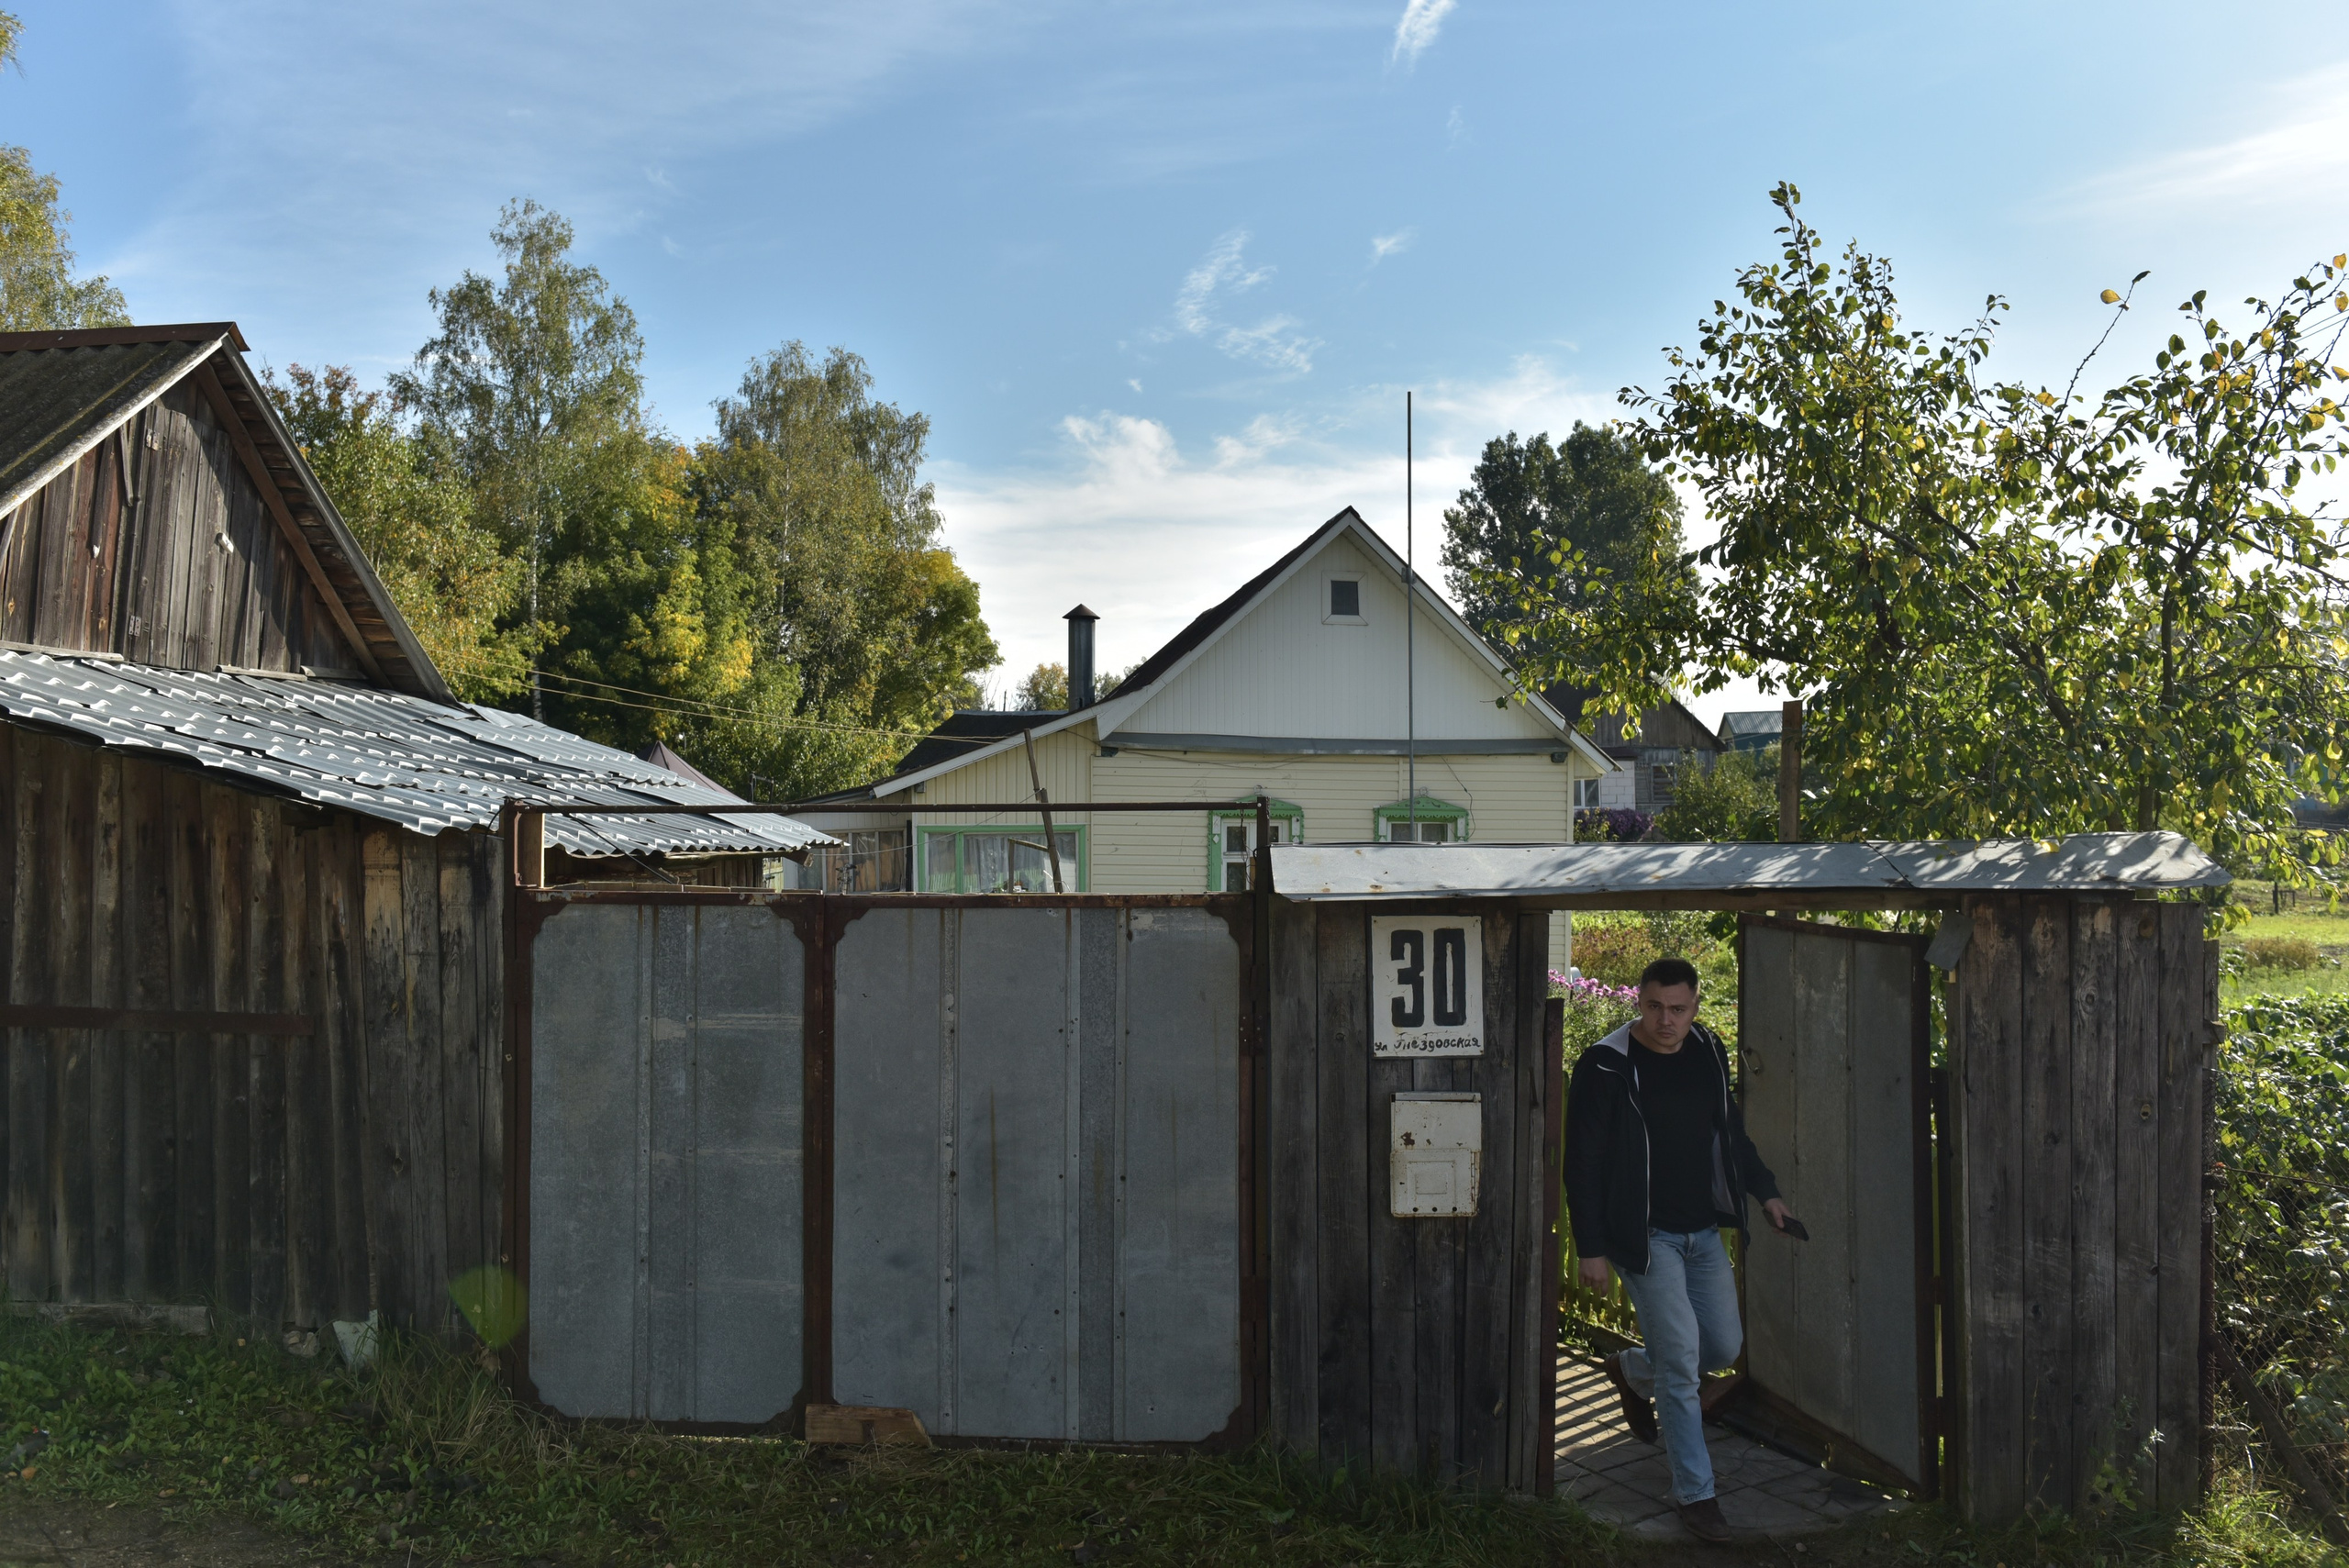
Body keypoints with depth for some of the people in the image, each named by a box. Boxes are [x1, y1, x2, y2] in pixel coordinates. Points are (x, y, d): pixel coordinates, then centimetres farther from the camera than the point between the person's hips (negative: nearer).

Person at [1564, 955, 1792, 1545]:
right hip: (1646, 1236, -6)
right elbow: (1583, 1163, -14)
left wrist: (1765, 1190, 15)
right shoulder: (1607, 1067, -16)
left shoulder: (1709, 1052, 2)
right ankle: (1695, 1494, 9)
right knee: (1681, 1363, -6)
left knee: (1724, 1346, 12)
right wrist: (1592, 1248, -14)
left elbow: (1730, 1129, 19)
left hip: (1703, 1232, 6)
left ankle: (1631, 1371, 39)